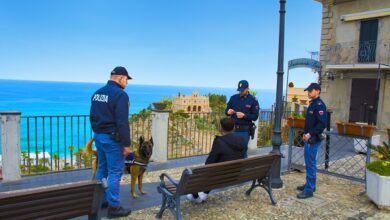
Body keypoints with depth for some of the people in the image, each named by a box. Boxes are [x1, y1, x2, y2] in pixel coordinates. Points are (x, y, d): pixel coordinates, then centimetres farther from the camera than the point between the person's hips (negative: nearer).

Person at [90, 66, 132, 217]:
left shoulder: (97, 93, 11)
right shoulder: (120, 94, -17)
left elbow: (92, 117, 17)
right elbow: (122, 122, -21)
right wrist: (126, 144, -16)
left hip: (98, 136, 9)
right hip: (112, 138, -9)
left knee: (102, 169, 19)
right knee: (114, 172, -1)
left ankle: (100, 200, 30)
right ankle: (114, 207, 6)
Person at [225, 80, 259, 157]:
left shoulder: (253, 100, -4)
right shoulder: (233, 98, 5)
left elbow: (255, 117, -7)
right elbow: (226, 111, 10)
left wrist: (244, 115, -22)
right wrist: (228, 112, -14)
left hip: (244, 130, -3)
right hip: (233, 128, 3)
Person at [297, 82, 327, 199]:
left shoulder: (319, 105, -15)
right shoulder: (312, 104, 15)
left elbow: (322, 124, -22)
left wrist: (310, 134, -23)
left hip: (313, 139, -10)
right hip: (308, 138, 10)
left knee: (311, 163, -5)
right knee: (309, 162, 16)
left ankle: (309, 190, 2)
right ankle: (309, 184, 28)